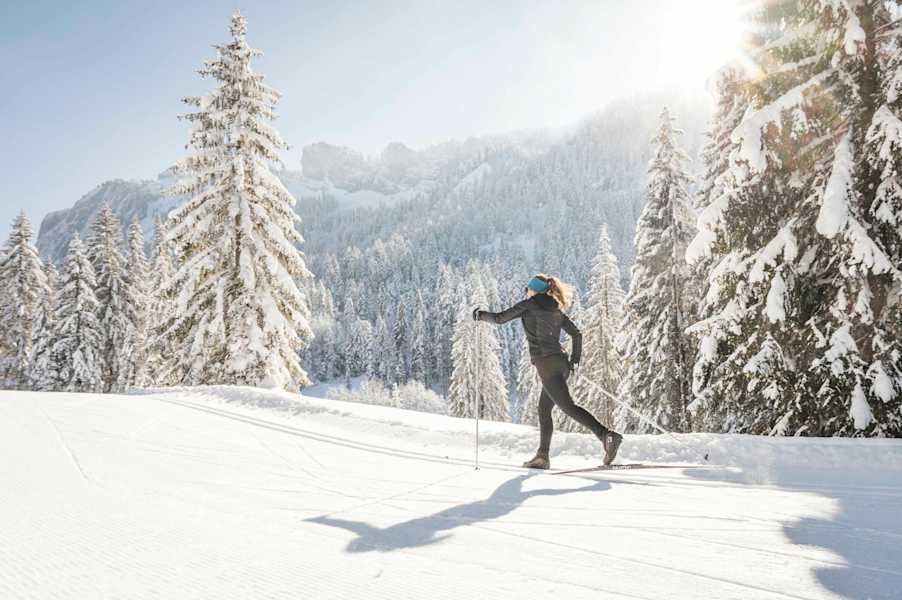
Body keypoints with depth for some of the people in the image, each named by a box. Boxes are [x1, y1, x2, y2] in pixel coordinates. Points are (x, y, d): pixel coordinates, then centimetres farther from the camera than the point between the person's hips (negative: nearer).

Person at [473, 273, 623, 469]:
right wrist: (574, 360, 21)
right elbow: (576, 334, 15)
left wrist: (481, 315, 20)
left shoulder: (529, 305, -2)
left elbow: (499, 318, 2)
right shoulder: (556, 310, 17)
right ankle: (542, 456, 19)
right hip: (561, 363, 8)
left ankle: (607, 435, -24)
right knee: (544, 409, 16)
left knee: (569, 407, -12)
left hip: (546, 363, -8)